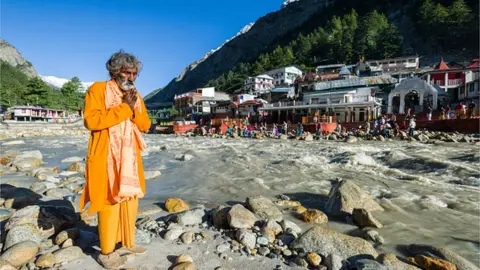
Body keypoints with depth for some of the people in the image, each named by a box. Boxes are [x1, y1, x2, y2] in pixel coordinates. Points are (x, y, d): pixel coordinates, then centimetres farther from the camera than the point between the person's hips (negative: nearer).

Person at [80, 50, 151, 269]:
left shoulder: (135, 95, 14)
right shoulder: (98, 89, -5)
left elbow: (145, 125, 10)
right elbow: (90, 120, -19)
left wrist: (134, 108, -8)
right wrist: (124, 108, -16)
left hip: (130, 159, 7)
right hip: (107, 158, -6)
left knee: (130, 200, 12)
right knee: (110, 203, -2)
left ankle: (127, 243, 28)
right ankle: (106, 252, 15)